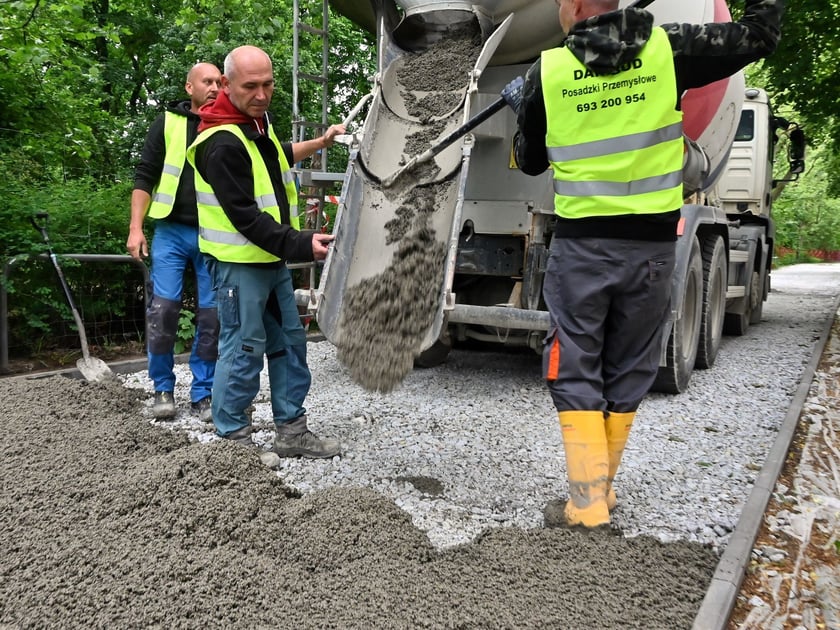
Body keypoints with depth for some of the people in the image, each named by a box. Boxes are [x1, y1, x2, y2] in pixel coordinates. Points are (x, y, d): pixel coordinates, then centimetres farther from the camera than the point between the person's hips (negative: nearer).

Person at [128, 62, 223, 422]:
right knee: (163, 308, -6)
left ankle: (202, 393, 12)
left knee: (212, 314, 0)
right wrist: (135, 227, -5)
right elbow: (145, 177, 3)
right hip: (172, 231, -1)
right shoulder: (168, 123, 6)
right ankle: (163, 389, 11)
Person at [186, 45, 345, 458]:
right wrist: (299, 244, -31)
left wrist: (319, 143, 32)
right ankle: (233, 439, 12)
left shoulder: (256, 119, 10)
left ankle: (292, 431, 23)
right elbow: (245, 218, -26)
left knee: (289, 342, 13)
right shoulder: (222, 145, -22)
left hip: (273, 258, 10)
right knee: (244, 350, -4)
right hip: (239, 262, -10)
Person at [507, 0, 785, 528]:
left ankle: (588, 499, 3)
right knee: (628, 373, 14)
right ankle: (603, 487, 26)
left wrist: (521, 108, 28)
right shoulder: (667, 48, -2)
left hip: (580, 244, -1)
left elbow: (530, 162, 10)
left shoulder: (546, 72, -2)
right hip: (652, 243, 2)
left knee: (574, 371, 8)